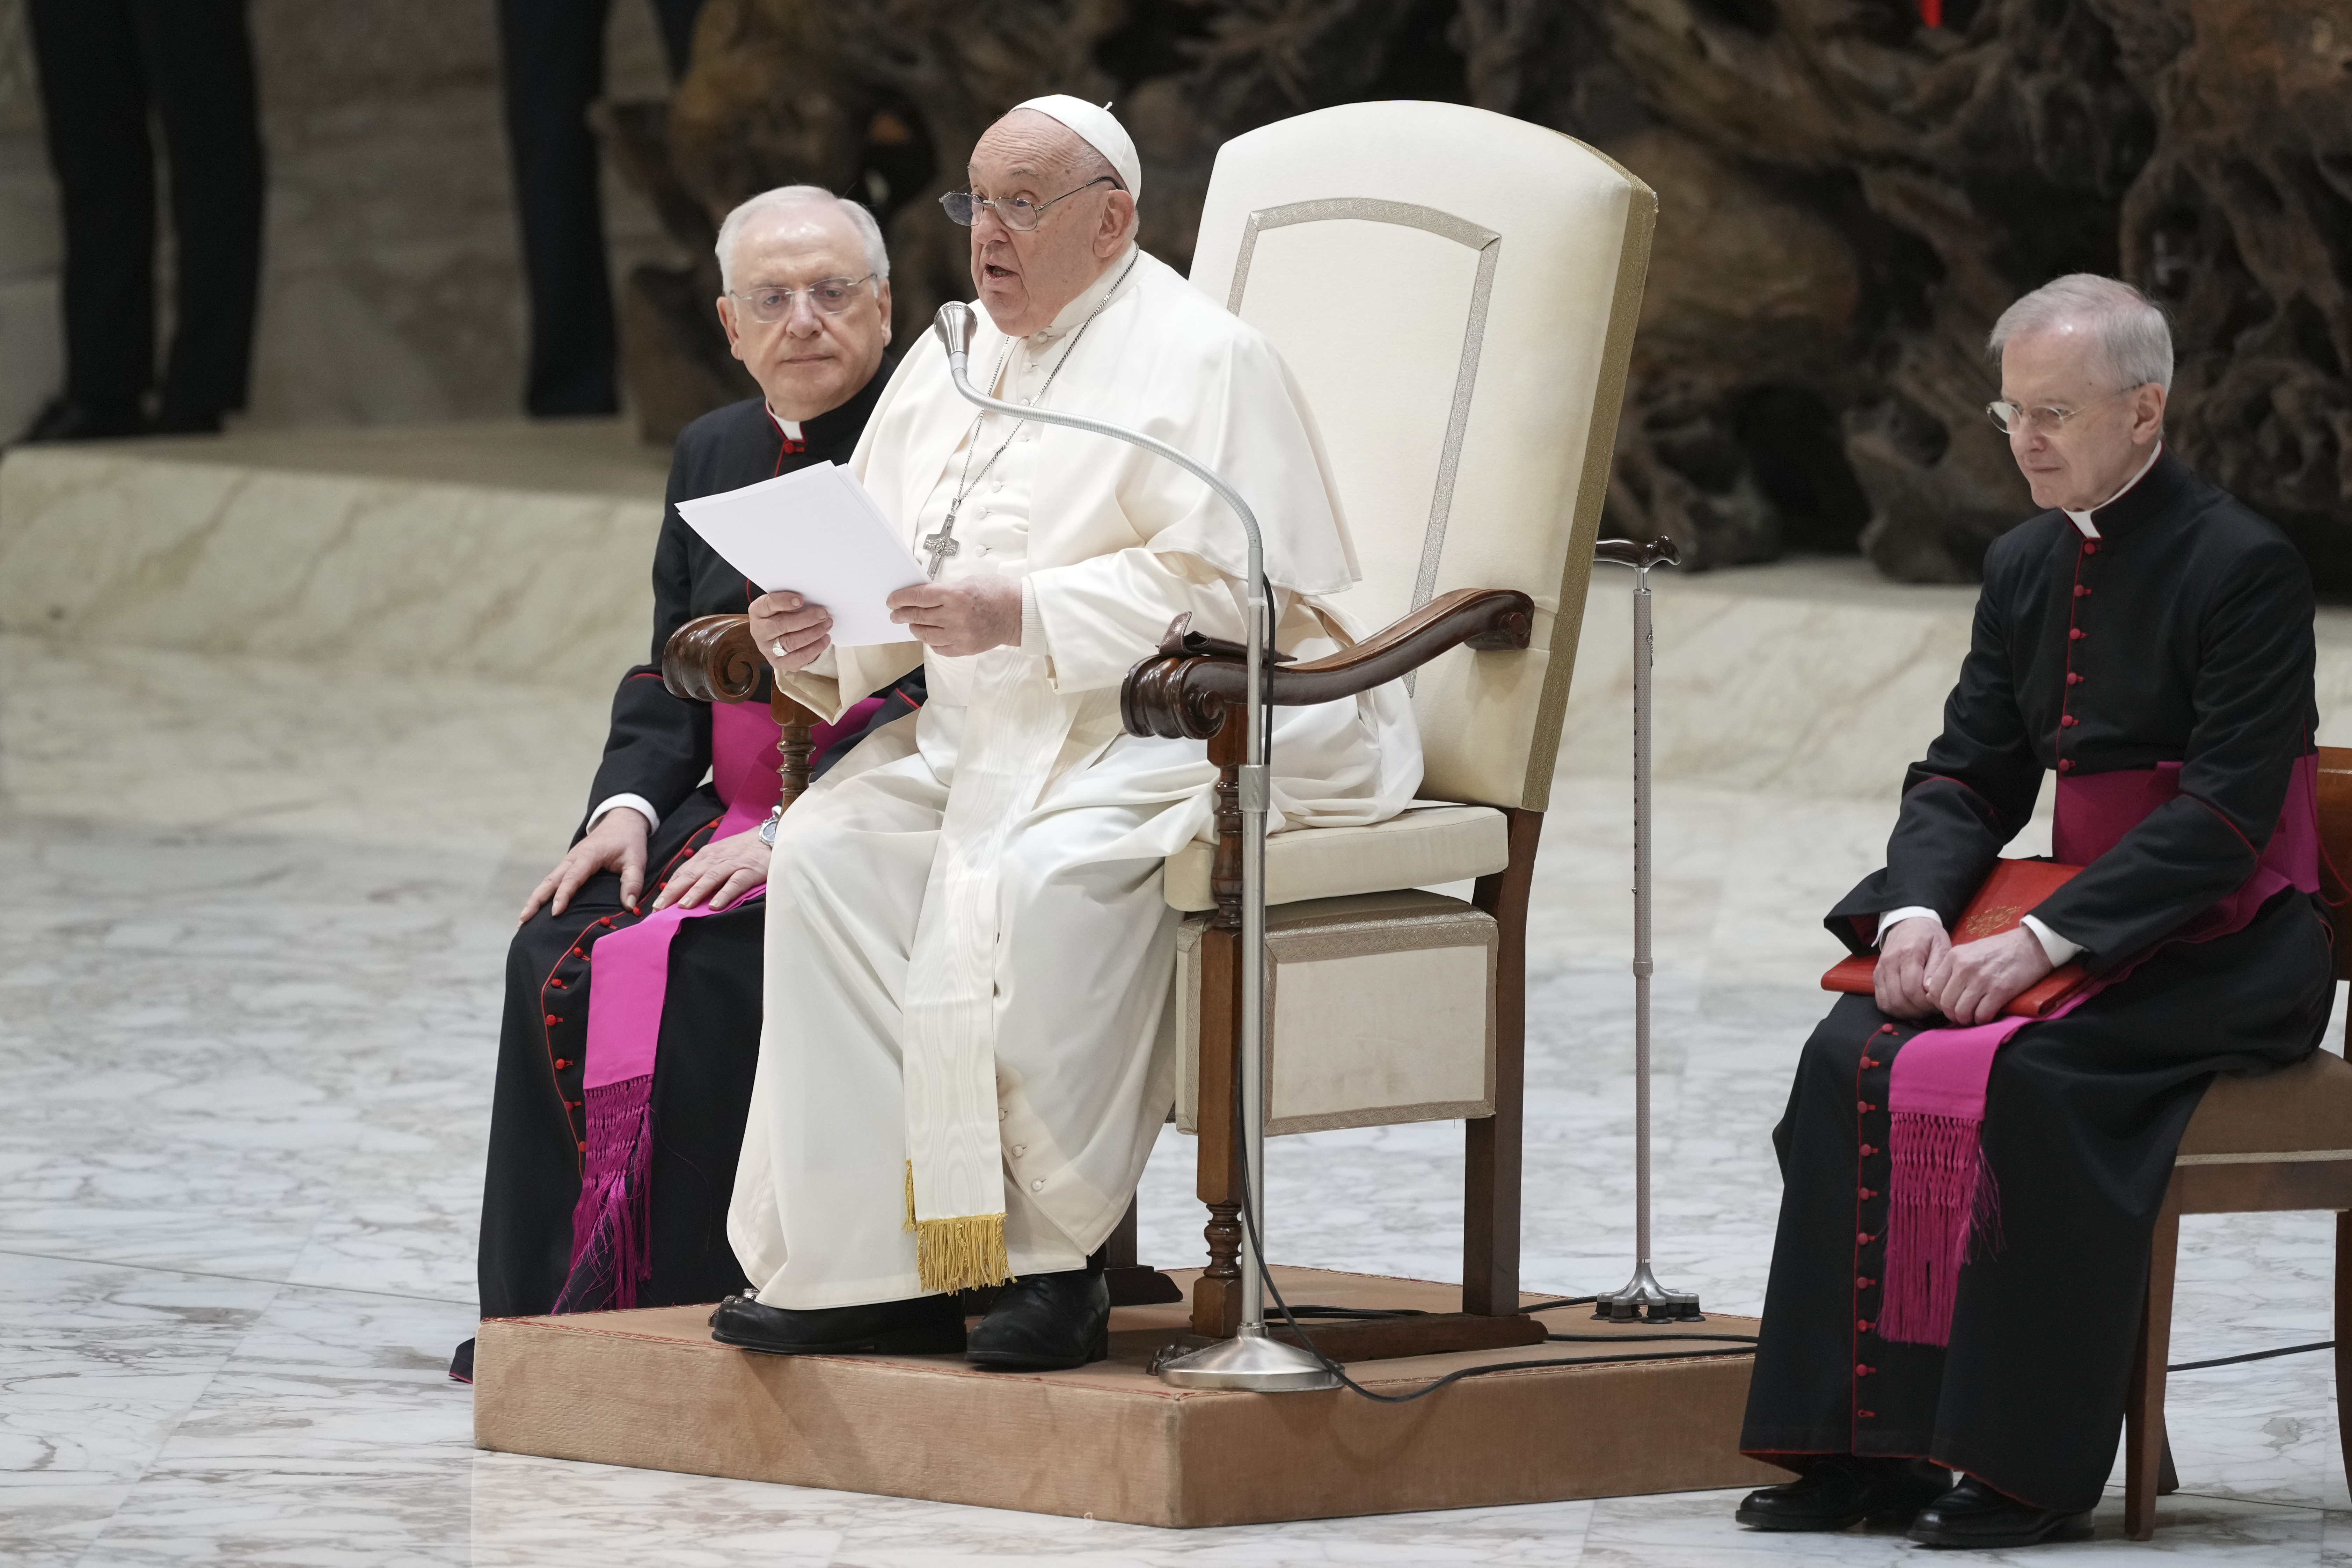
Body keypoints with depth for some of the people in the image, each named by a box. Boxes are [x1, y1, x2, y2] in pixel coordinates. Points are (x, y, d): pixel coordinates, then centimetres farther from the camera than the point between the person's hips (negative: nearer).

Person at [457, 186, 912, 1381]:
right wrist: (630, 803, -2)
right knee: (561, 949, -15)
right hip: (734, 810, 7)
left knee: (700, 962, -28)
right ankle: (559, 1299, -9)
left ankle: (690, 1304, -21)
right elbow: (671, 671, 18)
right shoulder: (715, 454, 16)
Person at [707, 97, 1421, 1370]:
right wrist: (820, 635, -8)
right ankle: (876, 1260, -21)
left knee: (1054, 876, -36)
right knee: (829, 849, -19)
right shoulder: (950, 368, 17)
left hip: (1190, 728, -7)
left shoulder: (1199, 361, -7)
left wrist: (1024, 617, -25)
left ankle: (1051, 1258, -24)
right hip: (989, 730, 7)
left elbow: (1227, 589, -18)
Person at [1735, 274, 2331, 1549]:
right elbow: (1966, 774, 10)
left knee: (2029, 1077, -32)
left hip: (2229, 952, -7)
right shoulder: (2026, 567, 11)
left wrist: (2044, 940, -27)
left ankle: (2031, 1469, -24)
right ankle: (1861, 1442, -14)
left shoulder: (2243, 567, -13)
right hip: (2084, 932, 7)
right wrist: (1915, 911, -12)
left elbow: (2228, 808, -20)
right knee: (1854, 1055, -16)